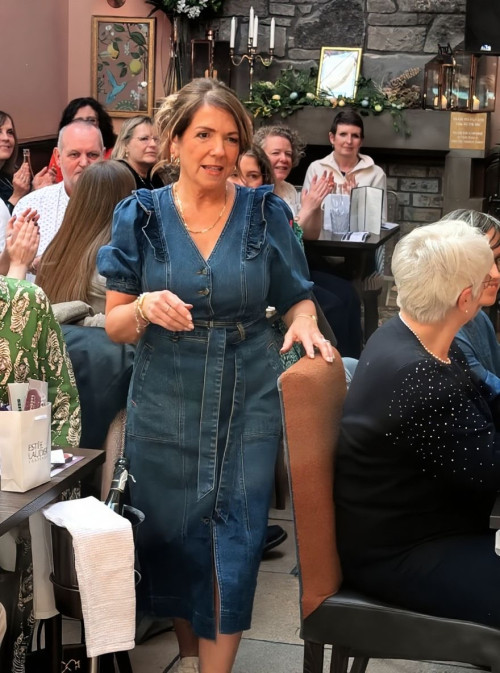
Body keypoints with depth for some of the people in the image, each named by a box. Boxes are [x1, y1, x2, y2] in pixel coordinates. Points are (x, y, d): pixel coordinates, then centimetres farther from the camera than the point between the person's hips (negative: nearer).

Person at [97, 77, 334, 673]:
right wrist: (144, 309, -22)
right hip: (164, 405, 1)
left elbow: (297, 298, 7)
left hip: (248, 402, 0)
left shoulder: (265, 212, -1)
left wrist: (304, 324, -15)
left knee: (237, 540, -1)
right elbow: (113, 324, 0)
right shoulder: (140, 216, -2)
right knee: (173, 534, 12)